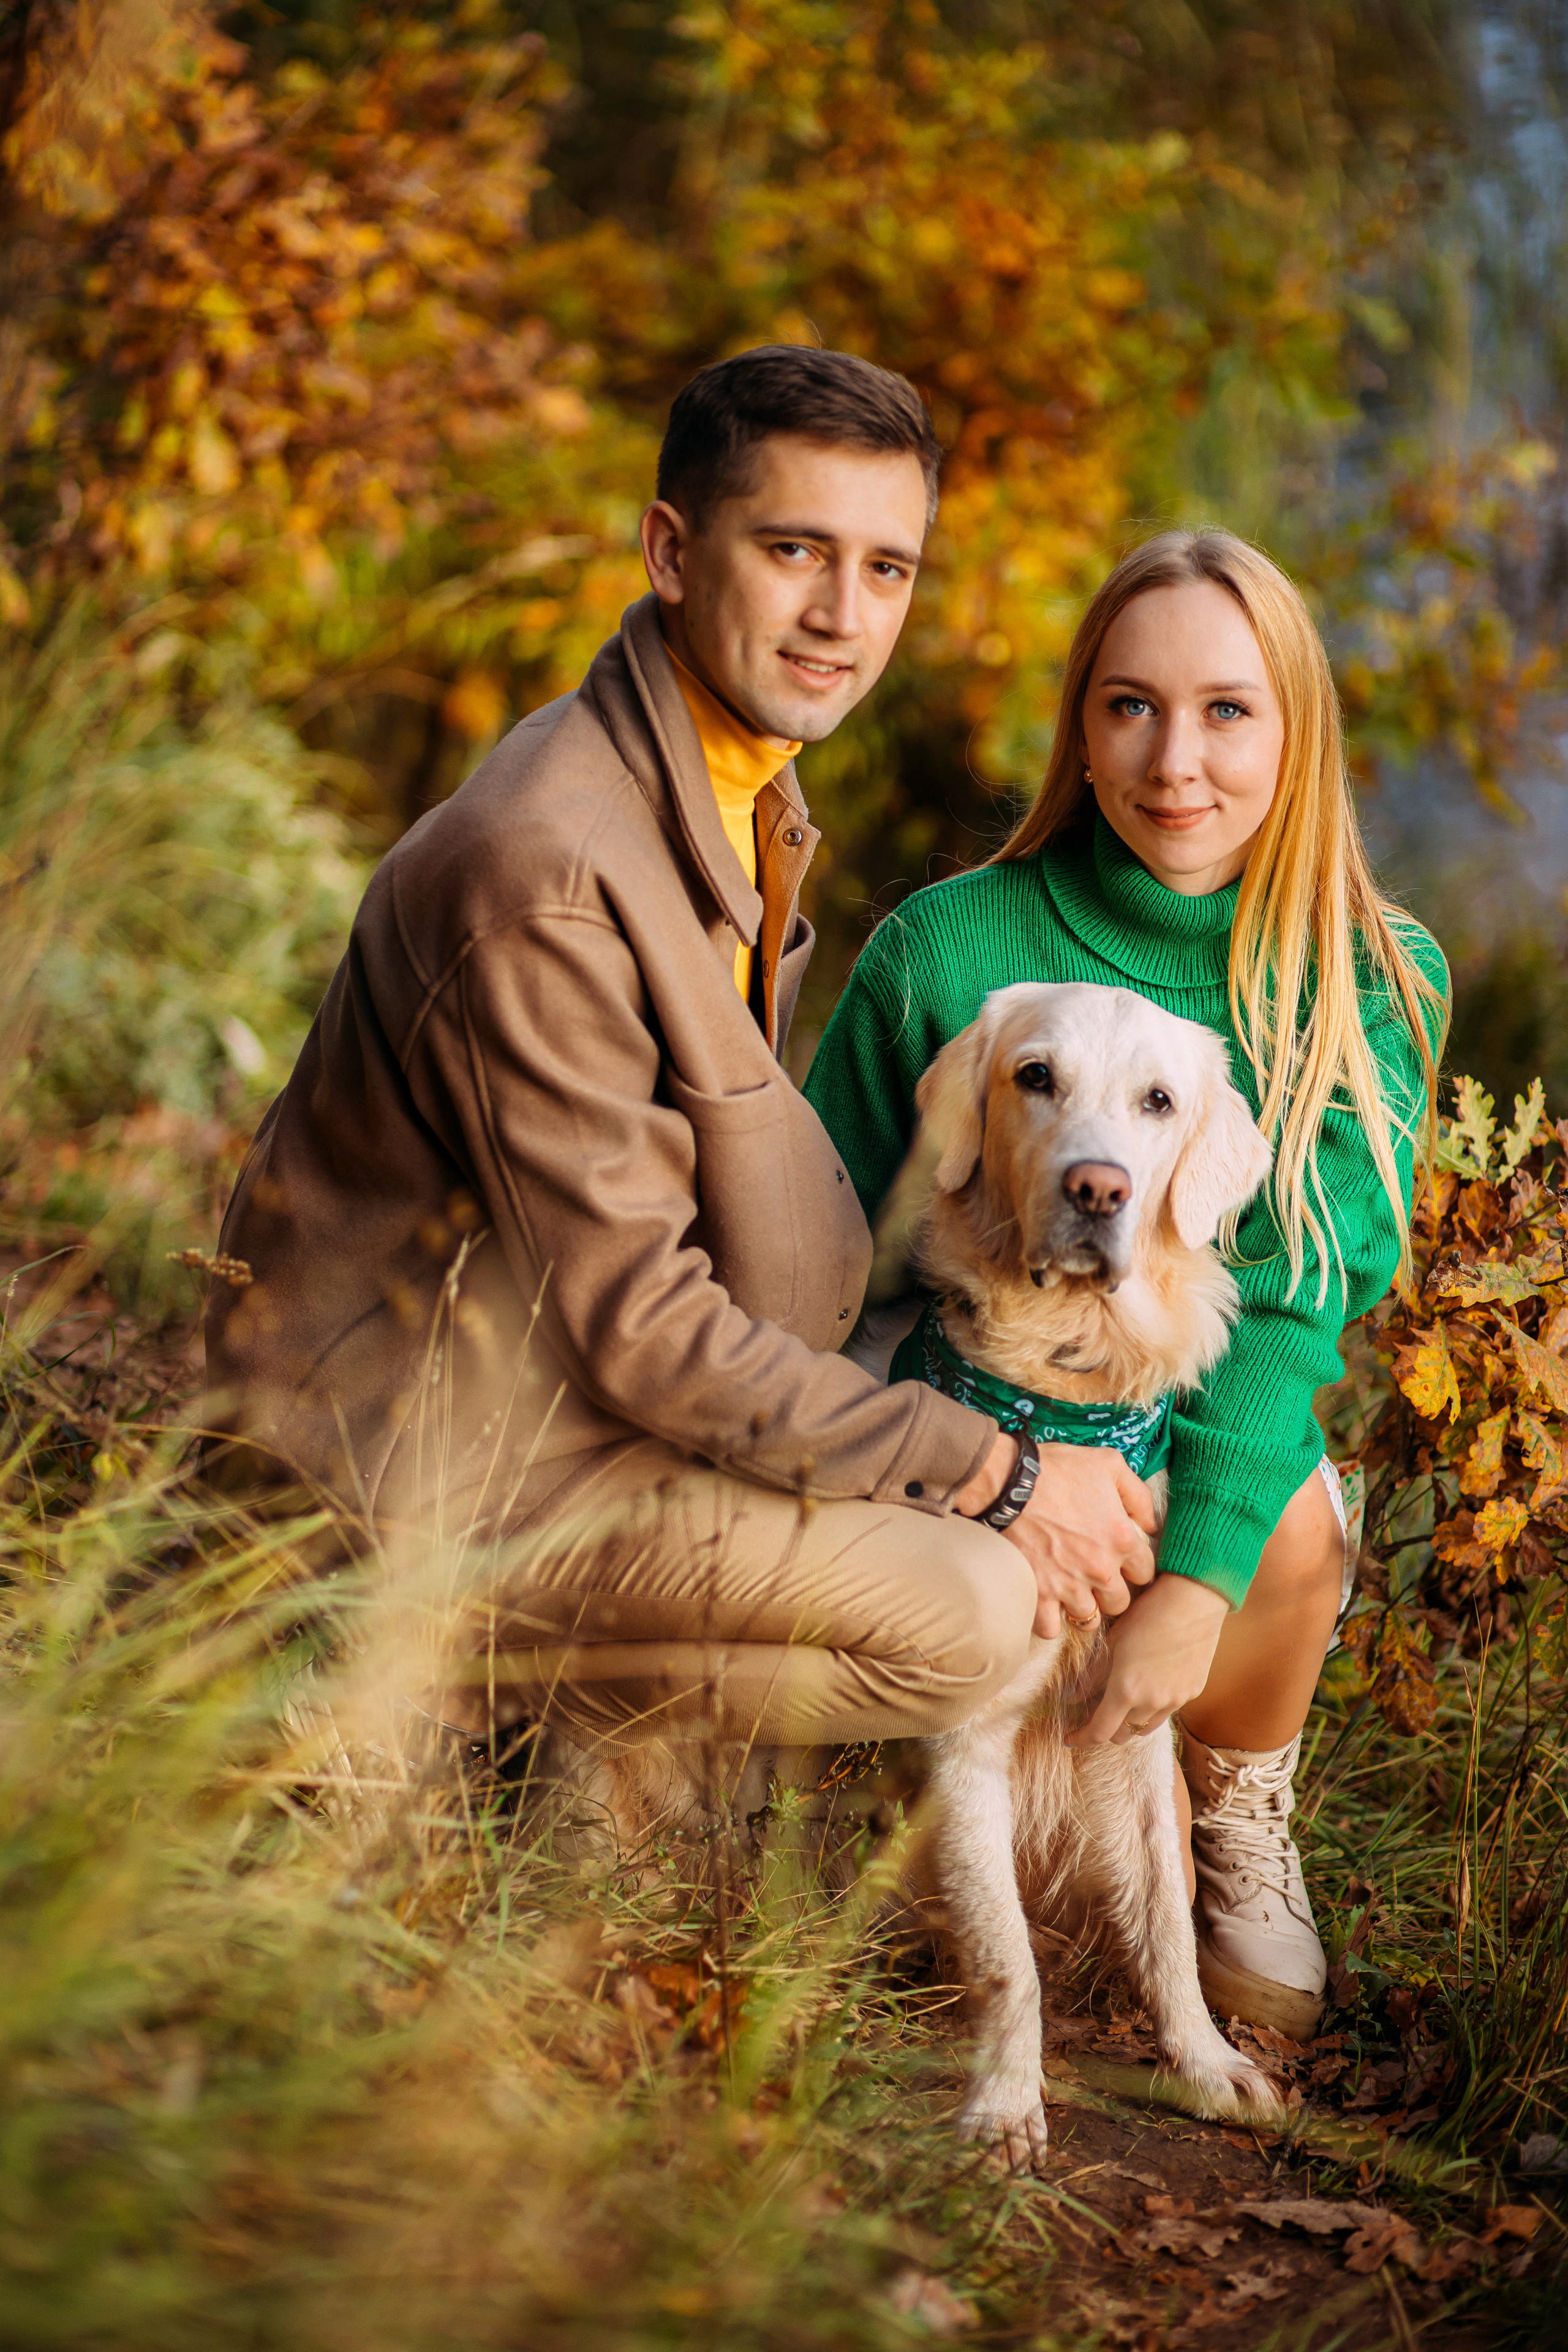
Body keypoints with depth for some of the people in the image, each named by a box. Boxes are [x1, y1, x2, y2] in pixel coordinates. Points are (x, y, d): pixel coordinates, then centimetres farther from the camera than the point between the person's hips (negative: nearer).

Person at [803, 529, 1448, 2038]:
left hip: (1214, 1431, 1)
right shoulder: (944, 952, -13)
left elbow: (1303, 1298, -17)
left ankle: (1236, 1821, 3)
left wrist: (1199, 1576, -30)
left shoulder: (1374, 984, -8)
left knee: (1295, 1523, -29)